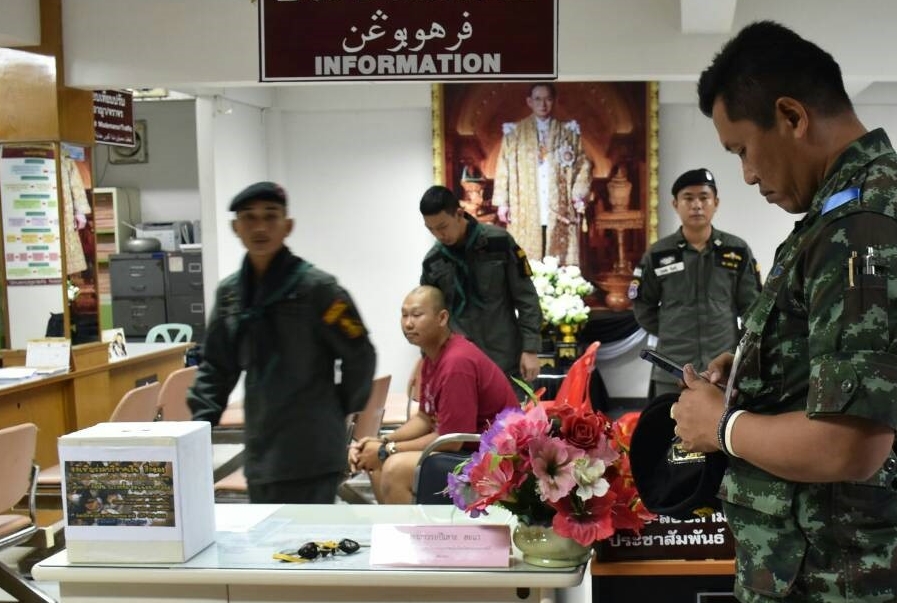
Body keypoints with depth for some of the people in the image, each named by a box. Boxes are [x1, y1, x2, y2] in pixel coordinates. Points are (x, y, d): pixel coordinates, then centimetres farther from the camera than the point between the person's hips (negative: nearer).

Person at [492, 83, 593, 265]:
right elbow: (504, 168, 6)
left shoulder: (569, 132, 11)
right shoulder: (514, 132, 9)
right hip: (526, 212, 0)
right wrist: (502, 202, -1)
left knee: (559, 265, -3)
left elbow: (583, 165, 8)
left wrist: (579, 196, -5)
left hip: (559, 211, 1)